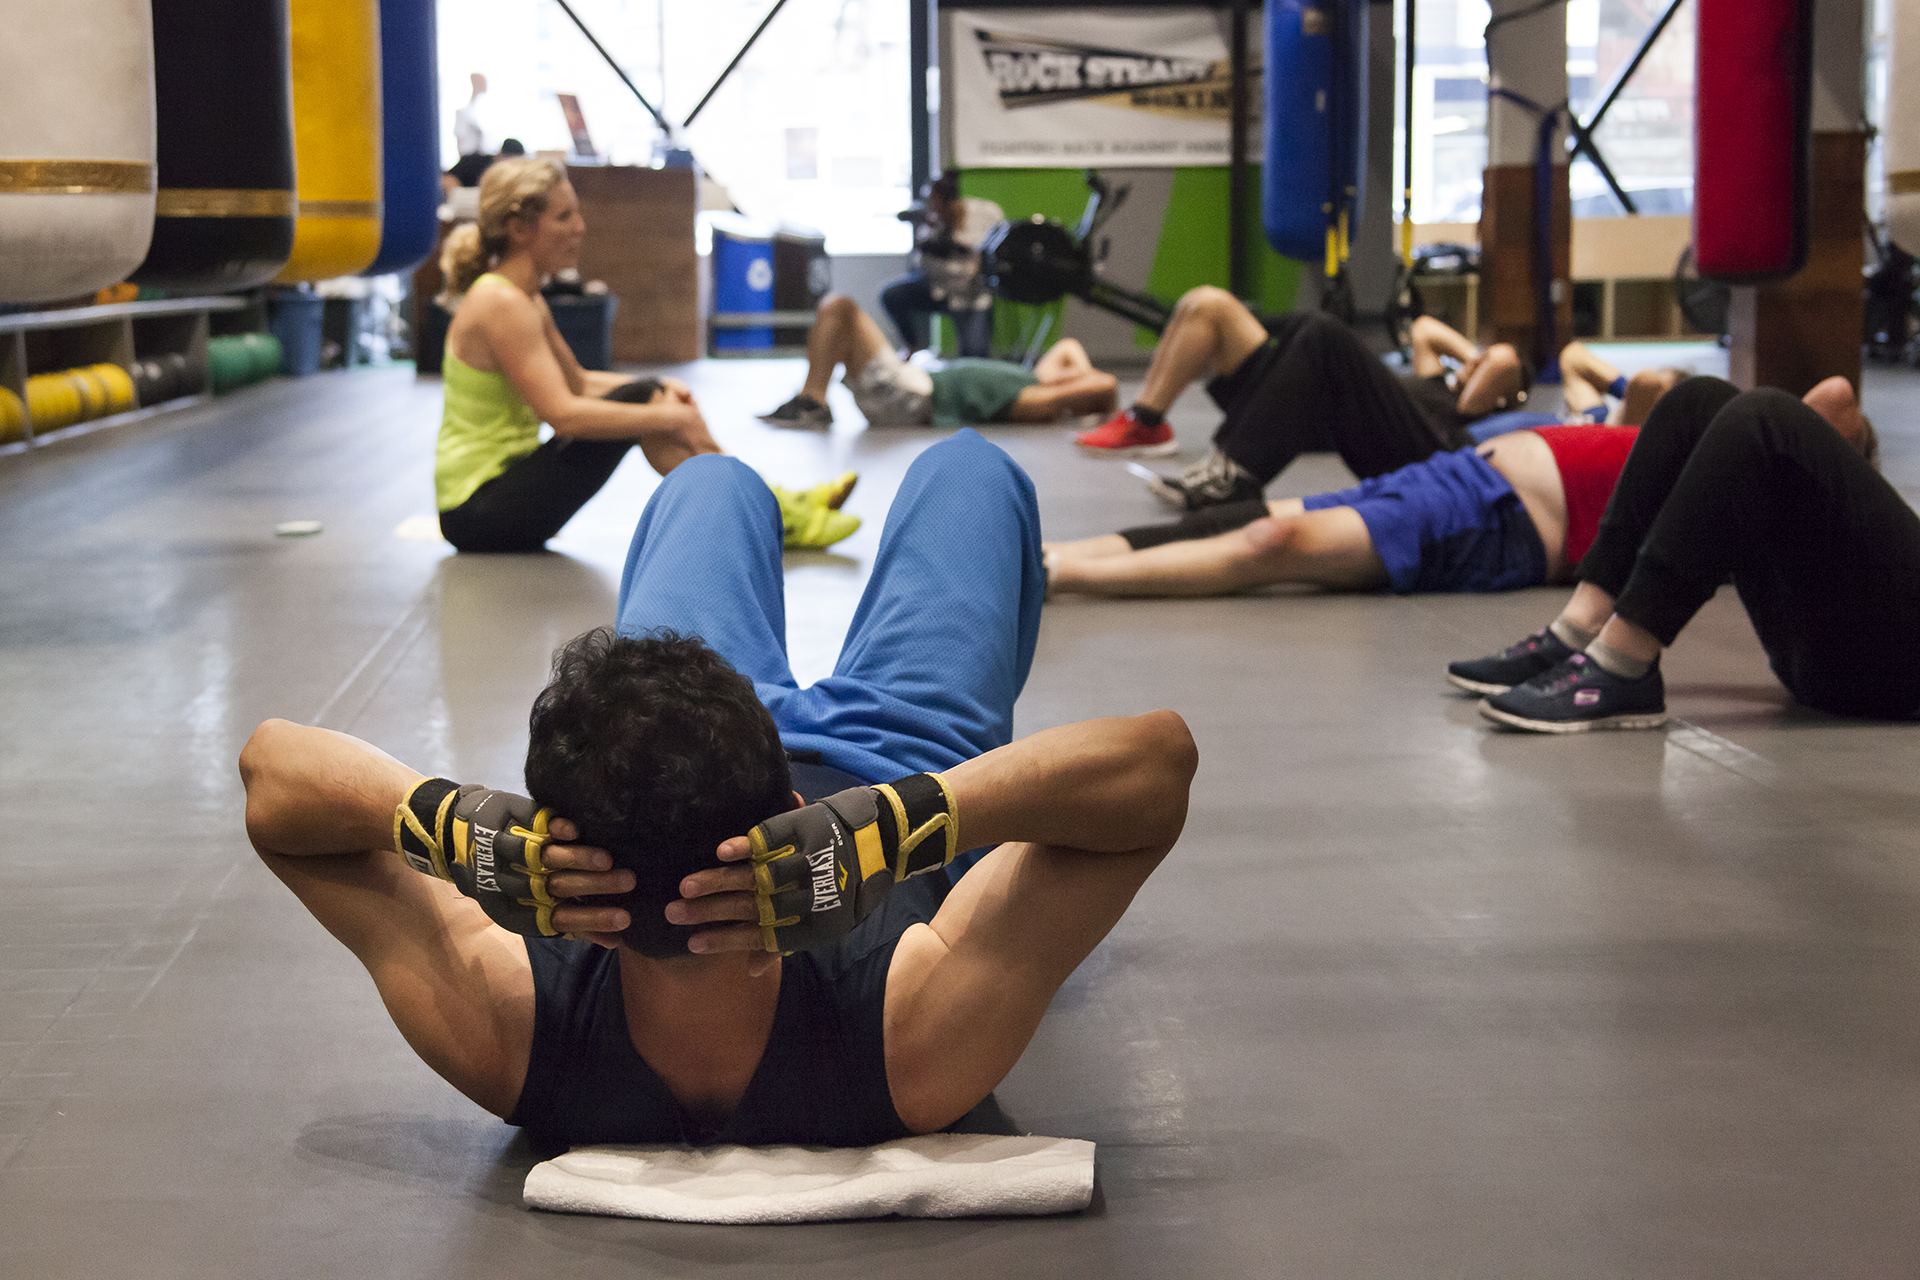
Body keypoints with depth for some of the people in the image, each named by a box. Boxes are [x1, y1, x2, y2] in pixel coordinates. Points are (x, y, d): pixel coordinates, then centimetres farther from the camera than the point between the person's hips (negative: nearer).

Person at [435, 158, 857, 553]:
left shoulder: (527, 300, 12)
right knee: (639, 402, -16)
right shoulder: (501, 304, -19)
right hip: (477, 510, -10)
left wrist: (660, 391, 6)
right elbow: (562, 414, -26)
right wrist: (667, 419, -19)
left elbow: (577, 382, 23)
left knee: (646, 396, 6)